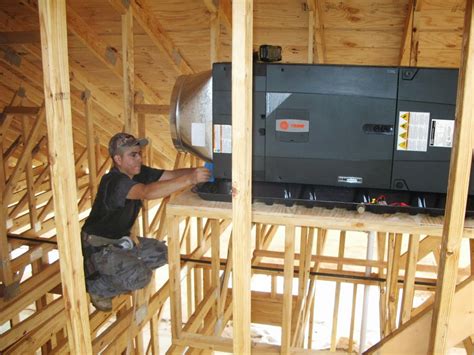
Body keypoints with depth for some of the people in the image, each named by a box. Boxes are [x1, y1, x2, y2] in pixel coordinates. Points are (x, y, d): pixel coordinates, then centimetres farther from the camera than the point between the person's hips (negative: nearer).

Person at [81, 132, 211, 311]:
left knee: (160, 253, 5)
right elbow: (148, 192, -47)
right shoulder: (115, 182, -29)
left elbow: (171, 174, -9)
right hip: (97, 246, -9)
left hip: (119, 240, 9)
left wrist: (195, 172, -29)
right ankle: (96, 287, 2)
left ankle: (109, 272, 15)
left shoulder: (138, 172, -3)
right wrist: (190, 179, -52)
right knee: (139, 276, -26)